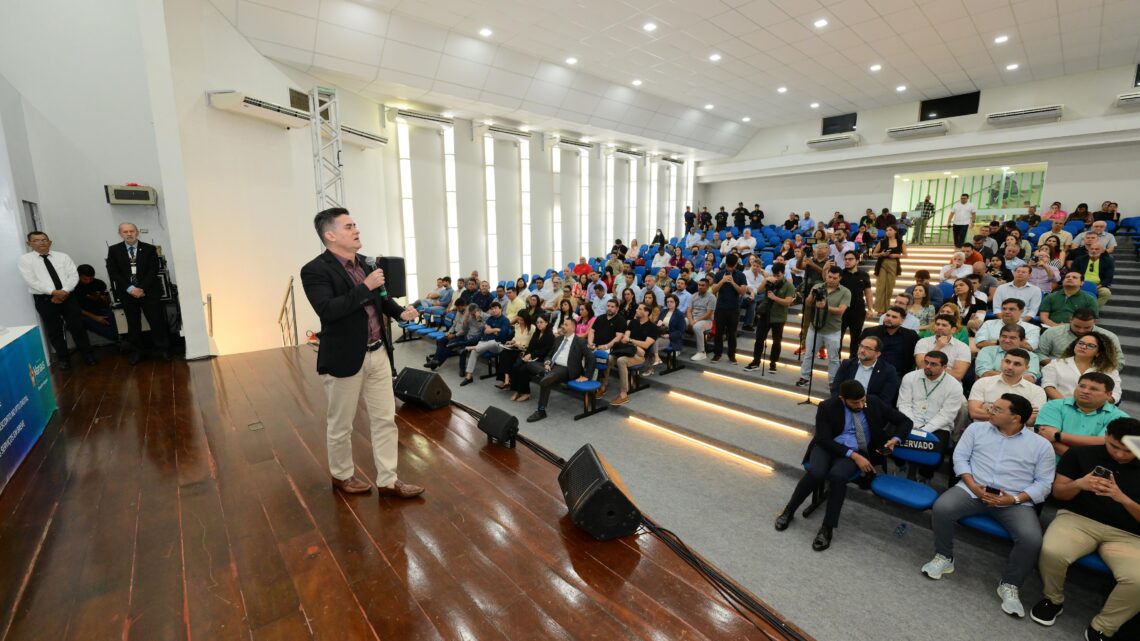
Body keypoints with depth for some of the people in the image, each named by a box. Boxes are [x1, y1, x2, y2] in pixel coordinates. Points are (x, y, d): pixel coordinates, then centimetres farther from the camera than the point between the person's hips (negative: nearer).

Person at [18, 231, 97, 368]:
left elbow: (74, 275, -1)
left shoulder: (62, 256, 7)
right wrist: (54, 292, -19)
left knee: (77, 327, 6)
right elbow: (31, 281, -9)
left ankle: (87, 354, 18)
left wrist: (64, 292, -15)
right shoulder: (24, 260, 1)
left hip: (69, 297, 1)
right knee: (54, 331, 9)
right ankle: (63, 358, 22)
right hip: (44, 300, -1)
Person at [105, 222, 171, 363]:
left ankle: (163, 348, 7)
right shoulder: (113, 250, 6)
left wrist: (142, 288, -13)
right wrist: (130, 289, -12)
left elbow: (153, 271, -3)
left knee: (157, 321, -3)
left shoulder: (150, 249, 3)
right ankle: (135, 351, 15)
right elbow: (113, 273, -1)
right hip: (127, 292, 1)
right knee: (133, 324, 7)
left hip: (148, 291, -1)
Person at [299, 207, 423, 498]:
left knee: (385, 419, 10)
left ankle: (388, 480, 22)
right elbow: (327, 310, -29)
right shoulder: (315, 270, -14)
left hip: (378, 353, 7)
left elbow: (379, 296, 21)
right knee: (340, 424, 13)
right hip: (344, 358, -6)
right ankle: (342, 475, 37)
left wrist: (400, 311, 3)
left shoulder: (364, 263, 7)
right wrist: (365, 287, -25)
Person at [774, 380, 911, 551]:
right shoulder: (828, 407, -9)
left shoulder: (875, 404, -1)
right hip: (827, 447, 0)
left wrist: (895, 439, -12)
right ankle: (789, 510, -8)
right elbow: (824, 439, -12)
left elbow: (905, 421, 9)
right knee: (816, 473, -32)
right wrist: (853, 455, -22)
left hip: (857, 452, 1)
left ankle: (828, 528, -18)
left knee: (837, 476, -34)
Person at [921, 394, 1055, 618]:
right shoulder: (977, 428, 8)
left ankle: (1009, 586, 0)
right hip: (973, 490, 0)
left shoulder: (1041, 445, 5)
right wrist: (973, 485, -9)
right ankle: (944, 558, -2)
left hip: (1016, 501, 0)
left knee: (1032, 539, -26)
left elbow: (1044, 482, 2)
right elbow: (960, 456, 6)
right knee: (941, 507, -27)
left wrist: (1016, 499, -13)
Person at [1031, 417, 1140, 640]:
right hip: (1078, 519, -1)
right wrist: (1078, 484, -17)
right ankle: (1053, 599, 1)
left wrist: (1122, 498, -18)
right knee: (1051, 552, -32)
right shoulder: (1080, 454, 4)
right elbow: (1058, 492, 4)